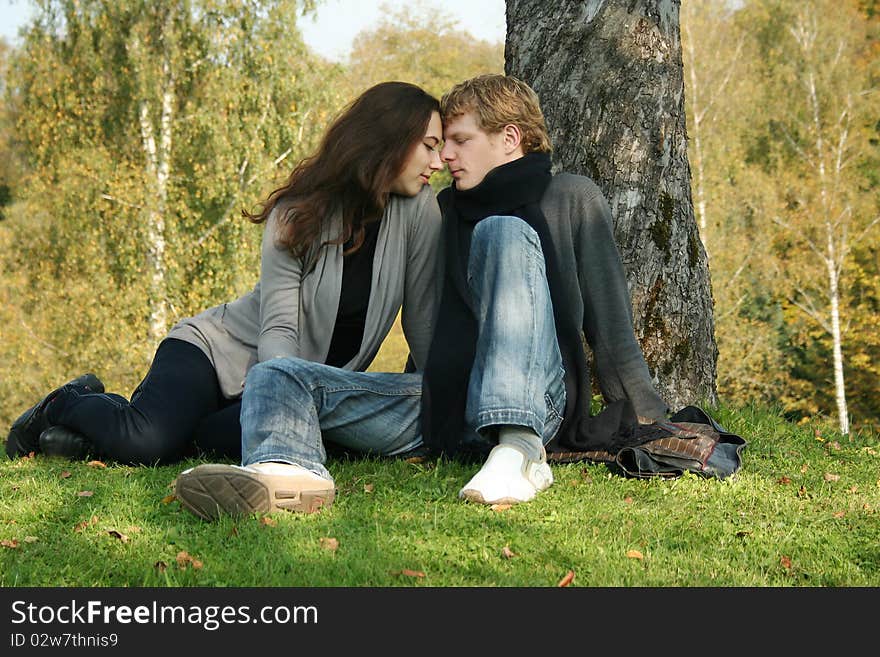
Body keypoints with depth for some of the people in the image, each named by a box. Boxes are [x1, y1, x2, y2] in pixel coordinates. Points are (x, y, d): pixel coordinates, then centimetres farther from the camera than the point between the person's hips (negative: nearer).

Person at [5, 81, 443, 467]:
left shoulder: (416, 210, -10)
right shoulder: (297, 213, -16)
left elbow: (423, 323, -7)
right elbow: (277, 330, -22)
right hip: (221, 351, -3)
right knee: (144, 443, -29)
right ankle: (69, 403, 8)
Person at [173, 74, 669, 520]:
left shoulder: (571, 198, 11)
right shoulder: (448, 209, 25)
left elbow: (611, 324, 8)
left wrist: (646, 424, 4)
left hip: (530, 405, -5)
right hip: (441, 400, 5)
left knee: (503, 231, -23)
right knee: (277, 376, -10)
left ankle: (520, 451, -39)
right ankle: (288, 471, -49)